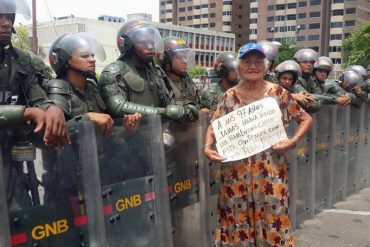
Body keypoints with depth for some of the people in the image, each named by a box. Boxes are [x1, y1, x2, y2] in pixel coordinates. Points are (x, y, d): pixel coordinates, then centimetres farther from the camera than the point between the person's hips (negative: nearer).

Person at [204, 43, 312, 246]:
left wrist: (292, 141, -9)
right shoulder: (230, 96, 3)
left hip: (270, 170, -1)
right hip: (236, 172, 2)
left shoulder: (278, 93, -1)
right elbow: (213, 127, 7)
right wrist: (208, 147, -12)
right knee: (238, 223, 10)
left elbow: (306, 119, 6)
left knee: (273, 221, 5)